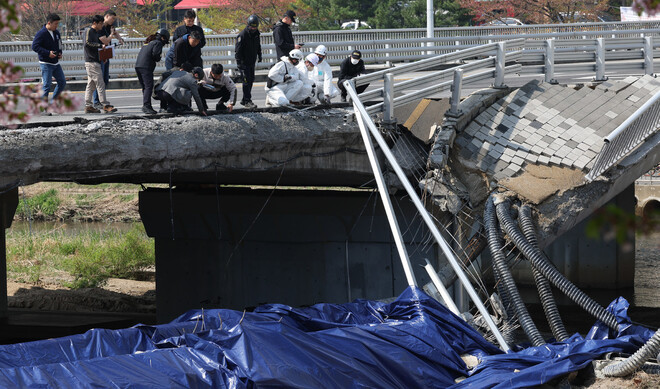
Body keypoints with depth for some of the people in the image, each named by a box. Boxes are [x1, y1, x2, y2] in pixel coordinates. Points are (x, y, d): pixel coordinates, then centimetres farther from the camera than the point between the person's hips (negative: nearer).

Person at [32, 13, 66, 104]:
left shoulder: (56, 32, 10)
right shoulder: (41, 33, -13)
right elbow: (35, 46, -17)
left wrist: (60, 53, 5)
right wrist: (48, 53, -24)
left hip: (55, 63, 8)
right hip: (46, 63, -8)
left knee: (62, 82, 9)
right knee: (47, 85, -7)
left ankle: (54, 100, 23)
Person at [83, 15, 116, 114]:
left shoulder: (96, 33, 20)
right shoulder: (89, 31, -8)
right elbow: (88, 43, -20)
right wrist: (100, 45, -18)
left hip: (95, 61, 10)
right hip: (91, 62, -10)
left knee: (91, 85, 10)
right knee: (100, 83, -10)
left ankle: (88, 106, 11)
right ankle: (105, 105, -11)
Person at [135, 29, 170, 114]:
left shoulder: (148, 42, 27)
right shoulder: (158, 43, 1)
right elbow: (155, 54, -14)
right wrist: (158, 59, 6)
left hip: (138, 65, 9)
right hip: (146, 67, -9)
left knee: (144, 87, 13)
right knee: (149, 87, -12)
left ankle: (146, 106, 14)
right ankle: (146, 106, -23)